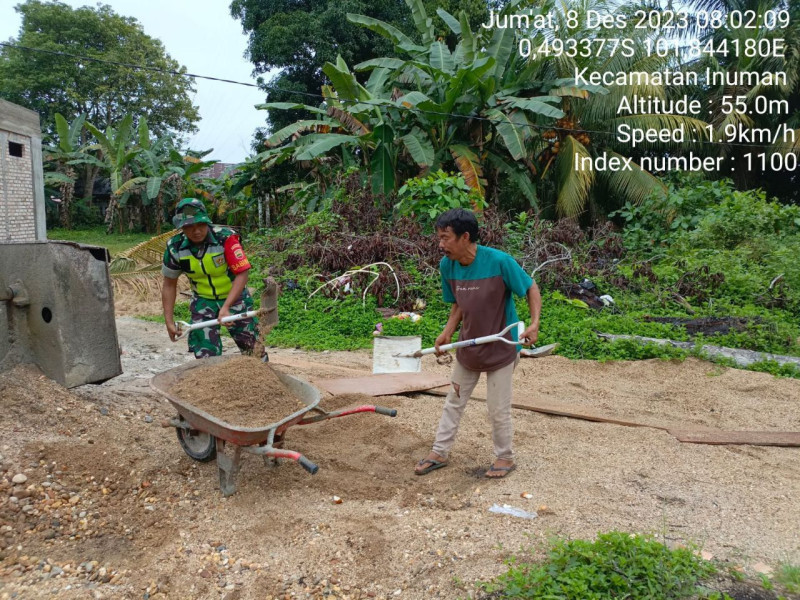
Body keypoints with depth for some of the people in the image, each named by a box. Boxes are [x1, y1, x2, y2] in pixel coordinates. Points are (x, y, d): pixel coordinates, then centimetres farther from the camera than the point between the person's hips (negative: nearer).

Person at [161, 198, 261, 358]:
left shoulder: (225, 238, -26)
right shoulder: (175, 247, -15)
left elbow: (242, 273, -26)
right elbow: (169, 285, -2)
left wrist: (226, 307, -34)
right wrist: (169, 322, -4)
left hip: (234, 297, -2)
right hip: (203, 301, 2)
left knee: (253, 346, 7)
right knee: (205, 355, -2)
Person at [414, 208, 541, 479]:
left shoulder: (499, 261, -25)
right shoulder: (447, 265, -9)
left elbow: (531, 288, -13)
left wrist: (535, 322, -28)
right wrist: (448, 332, -10)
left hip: (500, 347, -5)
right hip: (468, 347, 5)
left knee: (498, 409, 7)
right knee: (454, 401, 17)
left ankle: (505, 458, 30)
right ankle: (439, 453, 32)